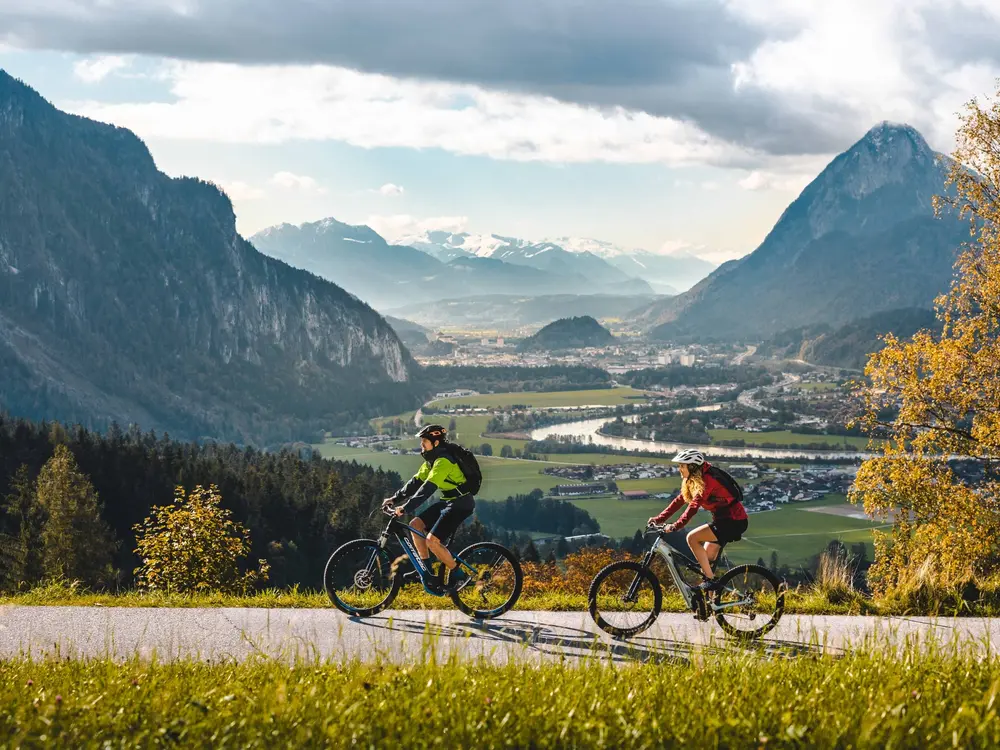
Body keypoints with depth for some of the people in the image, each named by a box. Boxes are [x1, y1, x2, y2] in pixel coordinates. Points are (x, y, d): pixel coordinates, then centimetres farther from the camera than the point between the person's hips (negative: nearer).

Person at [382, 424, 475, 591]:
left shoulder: (444, 461, -23)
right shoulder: (431, 459, 9)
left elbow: (428, 488, -30)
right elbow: (417, 481, 11)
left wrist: (406, 507, -34)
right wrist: (395, 498, 2)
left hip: (460, 504, -10)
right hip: (447, 501, 10)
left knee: (432, 541, -17)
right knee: (415, 525, 3)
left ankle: (456, 573, 0)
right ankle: (426, 569, 9)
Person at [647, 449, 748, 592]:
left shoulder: (707, 479, -21)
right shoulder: (694, 481, 8)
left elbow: (694, 506, -30)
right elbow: (679, 501, 10)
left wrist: (675, 526, -36)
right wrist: (659, 519, 2)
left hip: (734, 521, -10)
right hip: (723, 519, 10)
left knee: (692, 538, -18)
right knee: (707, 560, 12)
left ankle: (711, 580, -13)